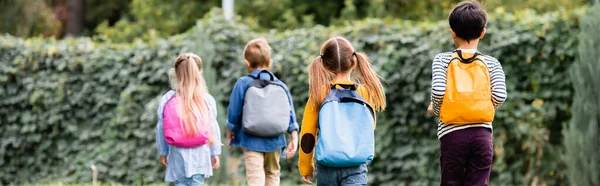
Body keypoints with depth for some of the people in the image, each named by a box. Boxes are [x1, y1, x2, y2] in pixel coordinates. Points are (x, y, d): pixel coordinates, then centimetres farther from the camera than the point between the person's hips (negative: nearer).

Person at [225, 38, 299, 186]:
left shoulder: (243, 84, -5)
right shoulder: (281, 86, 5)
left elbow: (234, 112, -1)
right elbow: (290, 114, 4)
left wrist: (229, 135, 12)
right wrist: (294, 139, 8)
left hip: (252, 141, -4)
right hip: (274, 141, 4)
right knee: (272, 174, 19)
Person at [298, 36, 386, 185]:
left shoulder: (318, 95, -5)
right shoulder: (365, 93, -3)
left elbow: (307, 135, -1)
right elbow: (369, 129, 10)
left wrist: (305, 166, 12)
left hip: (327, 165, 1)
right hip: (356, 167, -1)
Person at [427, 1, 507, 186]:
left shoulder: (443, 60, 2)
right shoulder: (491, 63, 6)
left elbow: (438, 90, -12)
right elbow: (500, 95, -6)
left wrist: (435, 109, 8)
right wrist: (486, 109, 13)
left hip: (452, 134, -1)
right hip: (482, 133, 1)